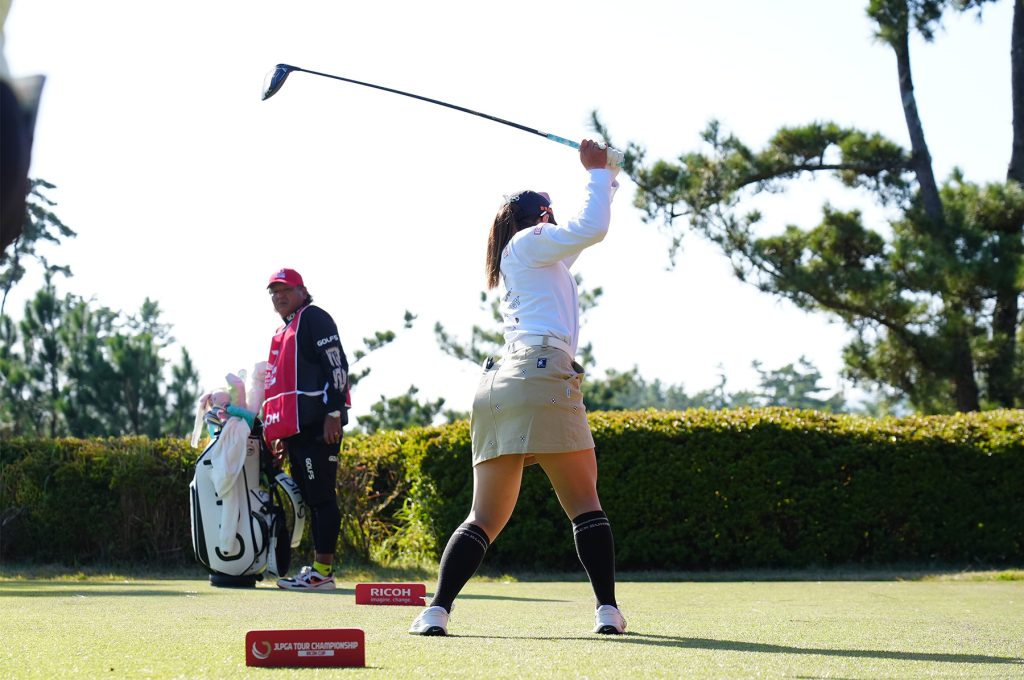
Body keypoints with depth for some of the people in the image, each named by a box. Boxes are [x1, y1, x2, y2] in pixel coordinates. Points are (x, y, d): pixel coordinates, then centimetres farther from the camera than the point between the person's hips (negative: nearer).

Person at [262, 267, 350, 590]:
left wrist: (334, 413, -20)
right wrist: (280, 434, 24)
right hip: (295, 428, 10)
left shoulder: (313, 319, -2)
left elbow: (336, 366, -12)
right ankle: (319, 568, 10)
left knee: (321, 496, -10)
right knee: (310, 498, 9)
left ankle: (323, 571, -12)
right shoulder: (282, 334, 25)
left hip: (317, 425, -10)